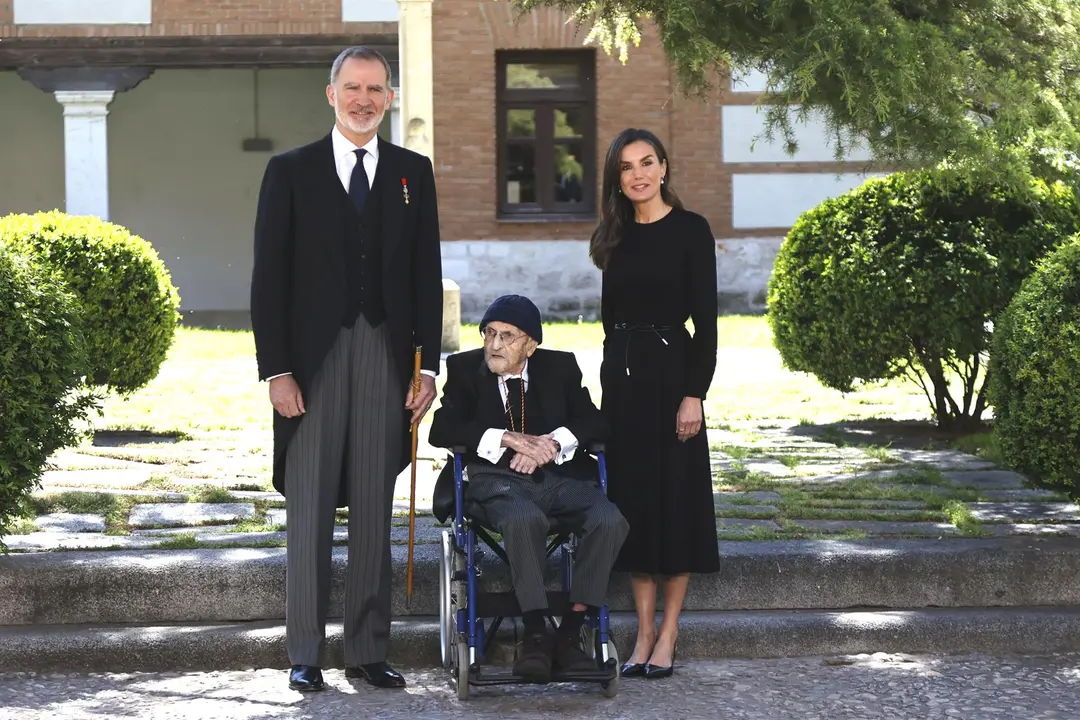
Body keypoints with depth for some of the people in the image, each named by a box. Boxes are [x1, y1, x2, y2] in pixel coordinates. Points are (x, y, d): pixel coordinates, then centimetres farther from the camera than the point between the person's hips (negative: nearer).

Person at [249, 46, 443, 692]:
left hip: (386, 356, 2)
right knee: (309, 512, 0)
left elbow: (427, 275, 9)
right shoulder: (291, 172, 3)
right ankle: (306, 653, 6)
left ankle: (369, 650, 12)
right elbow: (269, 278, 0)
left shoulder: (413, 172, 10)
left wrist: (428, 366, 2)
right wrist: (276, 369, -7)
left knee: (375, 511, 6)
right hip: (313, 359, -2)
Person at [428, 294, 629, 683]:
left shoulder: (560, 367, 14)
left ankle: (569, 633, -22)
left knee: (610, 521, -28)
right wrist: (510, 439, -16)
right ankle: (536, 633, -31)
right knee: (524, 518, -38)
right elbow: (441, 430, -4)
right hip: (498, 480, -3)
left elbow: (594, 422, 4)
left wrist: (550, 444, -16)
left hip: (559, 477, 3)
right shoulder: (465, 368, 9)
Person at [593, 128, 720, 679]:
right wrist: (611, 380, 12)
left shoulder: (690, 230, -5)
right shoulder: (615, 236, 11)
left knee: (674, 496, 0)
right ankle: (644, 631, 12)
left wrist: (694, 393, -16)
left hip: (670, 372, -5)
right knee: (631, 495, 6)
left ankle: (667, 635, 7)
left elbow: (706, 319, -10)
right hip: (620, 375, 6)